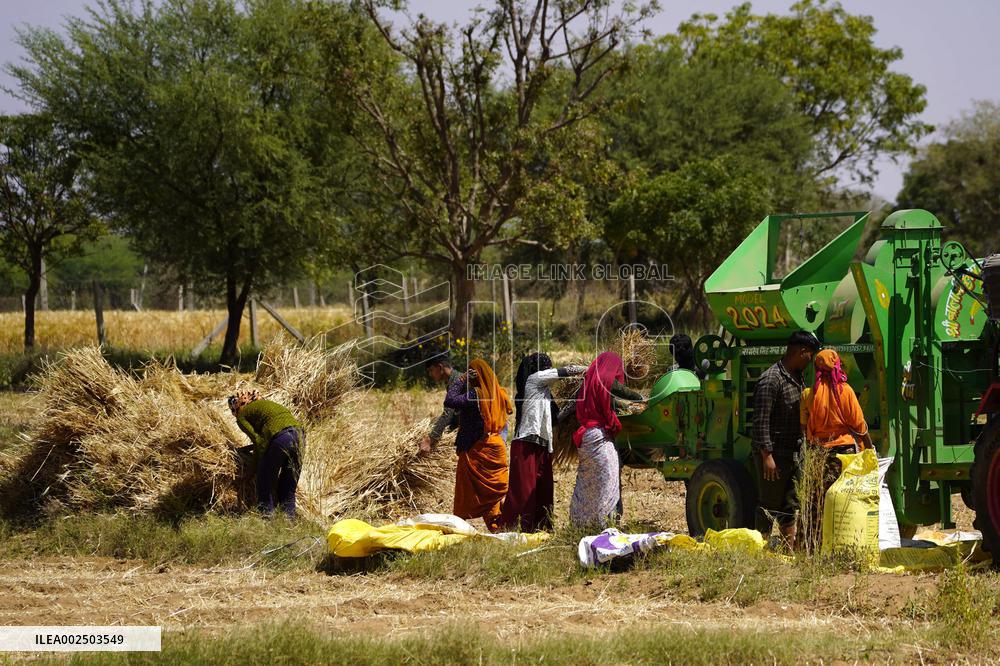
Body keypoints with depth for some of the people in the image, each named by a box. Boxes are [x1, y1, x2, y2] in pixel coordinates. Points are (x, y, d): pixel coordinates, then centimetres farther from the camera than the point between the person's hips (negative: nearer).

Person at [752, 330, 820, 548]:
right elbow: (761, 422, -18)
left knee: (791, 506, 11)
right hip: (774, 456, -9)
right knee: (769, 507, -4)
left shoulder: (797, 378, 14)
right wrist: (767, 455, -21)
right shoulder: (771, 380, -15)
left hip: (794, 455, 9)